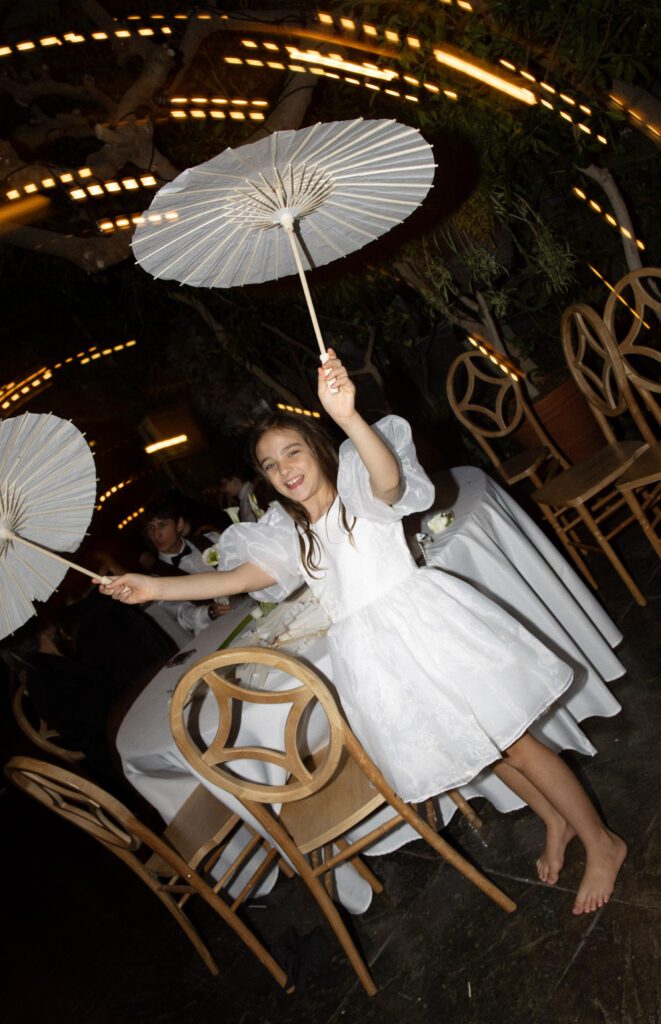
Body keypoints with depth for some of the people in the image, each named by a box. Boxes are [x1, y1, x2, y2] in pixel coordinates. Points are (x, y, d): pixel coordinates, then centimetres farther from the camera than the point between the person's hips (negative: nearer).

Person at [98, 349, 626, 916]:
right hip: (371, 653, 5)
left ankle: (602, 842, 26)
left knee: (511, 742, 2)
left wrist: (349, 417, -49)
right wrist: (154, 587, -3)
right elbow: (240, 577, 4)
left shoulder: (360, 491, -6)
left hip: (423, 625, -5)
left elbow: (389, 476, -29)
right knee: (476, 748, 18)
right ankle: (556, 823, 42)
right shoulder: (288, 530, 11)